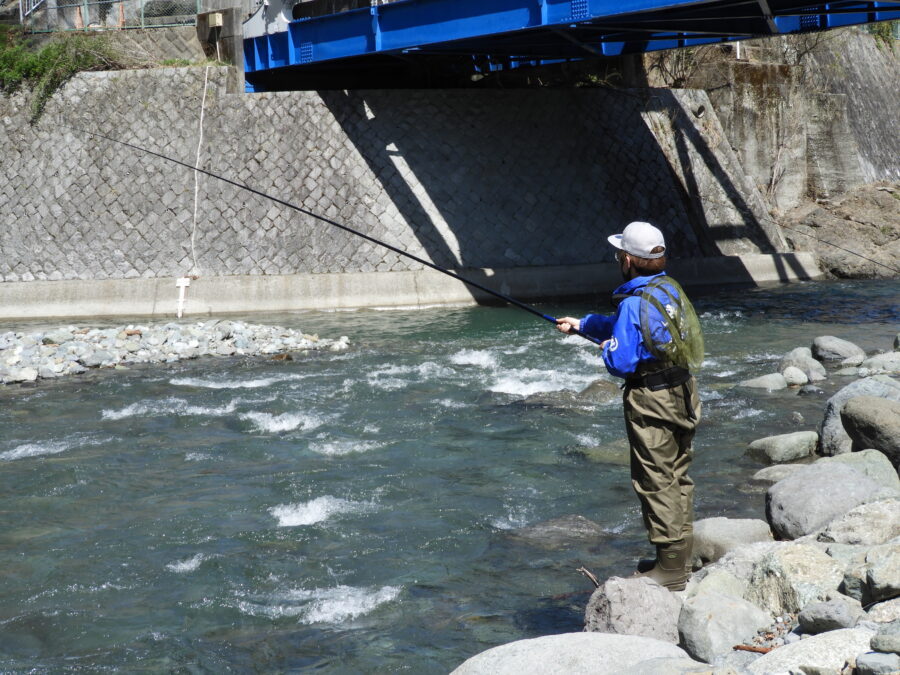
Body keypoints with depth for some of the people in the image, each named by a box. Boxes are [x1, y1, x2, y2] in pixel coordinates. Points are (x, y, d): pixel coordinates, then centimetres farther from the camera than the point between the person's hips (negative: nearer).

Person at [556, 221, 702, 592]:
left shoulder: (634, 302, -19)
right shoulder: (670, 289, 8)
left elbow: (621, 363, -21)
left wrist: (607, 351, 1)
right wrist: (581, 324, 31)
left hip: (651, 401, -9)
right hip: (682, 393, 9)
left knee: (656, 483, -1)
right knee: (678, 477, 17)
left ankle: (670, 569, 3)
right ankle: (680, 558, 26)